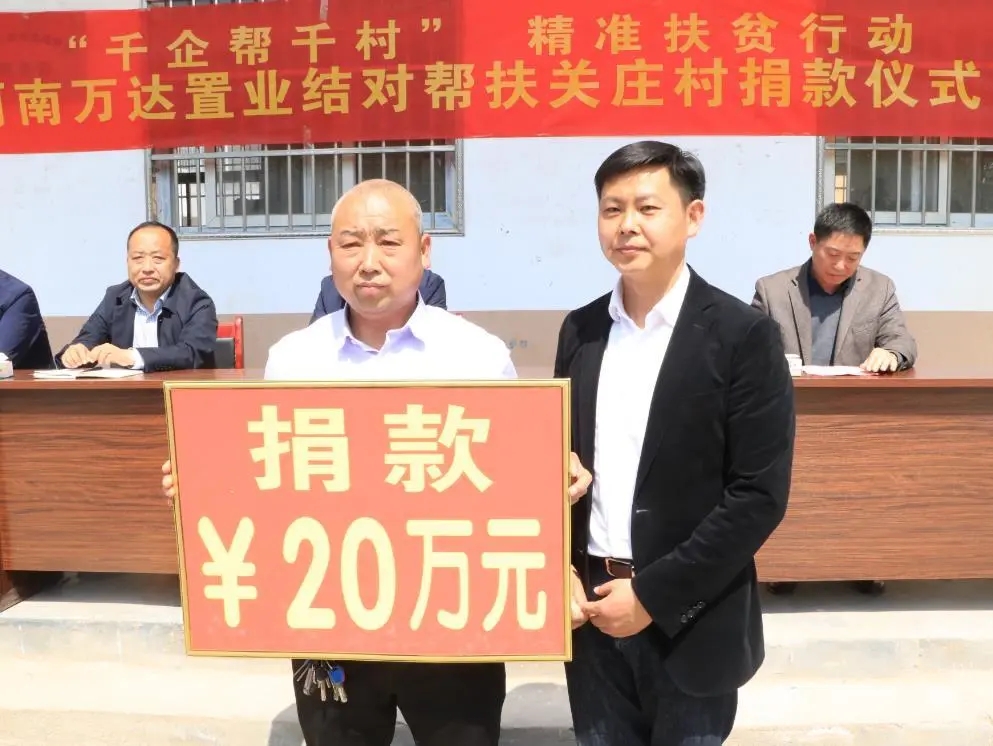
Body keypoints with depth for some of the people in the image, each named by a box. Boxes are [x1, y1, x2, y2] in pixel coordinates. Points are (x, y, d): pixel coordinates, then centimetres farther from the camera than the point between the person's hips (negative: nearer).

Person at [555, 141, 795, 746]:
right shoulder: (580, 330, 4)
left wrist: (653, 594, -15)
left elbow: (760, 495, -14)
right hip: (592, 610, 4)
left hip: (691, 621, -3)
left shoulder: (743, 335, -10)